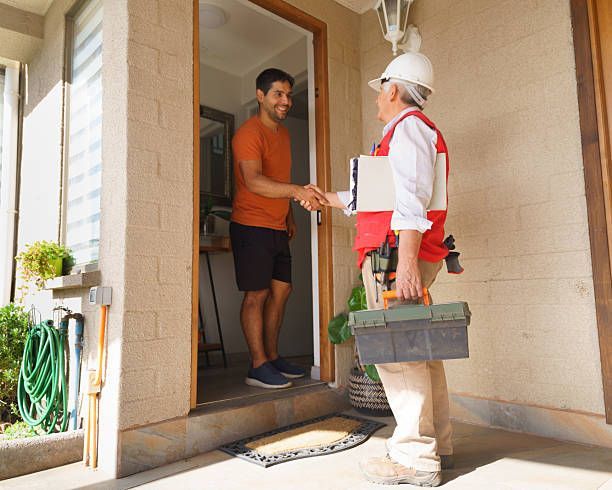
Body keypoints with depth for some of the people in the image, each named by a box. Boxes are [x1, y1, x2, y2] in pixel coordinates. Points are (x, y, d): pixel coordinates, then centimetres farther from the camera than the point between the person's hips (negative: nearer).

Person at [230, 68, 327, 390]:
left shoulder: (283, 132, 16)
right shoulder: (249, 133, -13)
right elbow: (253, 181, -30)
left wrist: (289, 216, 21)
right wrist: (297, 191, -42)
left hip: (277, 228, 9)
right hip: (251, 226, -9)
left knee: (281, 290, 10)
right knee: (257, 294, -5)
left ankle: (272, 357, 22)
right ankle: (258, 367, 5)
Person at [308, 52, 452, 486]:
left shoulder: (409, 126, -3)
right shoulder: (415, 130, 30)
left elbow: (411, 199, -18)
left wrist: (405, 260, -26)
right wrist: (324, 197, 43)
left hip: (397, 255, -10)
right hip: (409, 258, 10)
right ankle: (438, 446, 21)